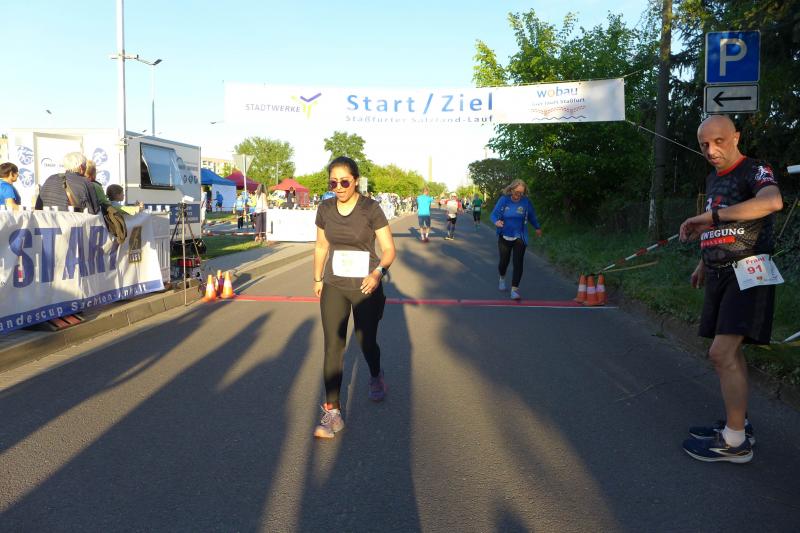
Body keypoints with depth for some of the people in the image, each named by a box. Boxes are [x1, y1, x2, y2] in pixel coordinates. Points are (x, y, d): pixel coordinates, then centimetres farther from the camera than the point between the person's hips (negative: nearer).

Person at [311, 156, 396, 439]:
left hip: (366, 287, -3)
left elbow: (389, 249, -11)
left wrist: (378, 272, -28)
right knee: (332, 346, -4)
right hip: (334, 287, 3)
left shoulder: (371, 209, -12)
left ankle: (376, 376, 47)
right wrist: (317, 279, 18)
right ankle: (332, 413, 2)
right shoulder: (325, 209, 0)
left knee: (366, 341, 12)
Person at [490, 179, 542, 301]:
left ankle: (514, 289, -5)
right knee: (504, 261, 9)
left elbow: (532, 216, 9)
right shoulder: (504, 200, -9)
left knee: (518, 263, -8)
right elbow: (494, 214, -7)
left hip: (519, 238, 0)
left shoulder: (526, 201, -7)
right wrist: (496, 221, -30)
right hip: (504, 237, 0)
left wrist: (537, 228, 23)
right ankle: (502, 278, 42)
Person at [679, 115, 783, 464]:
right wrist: (704, 263, 29)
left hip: (746, 272, -8)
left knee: (722, 353, -14)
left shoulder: (755, 171, -10)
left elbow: (772, 201, -34)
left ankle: (735, 442, -5)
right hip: (719, 274, 9)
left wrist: (709, 216, -31)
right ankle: (738, 423, 23)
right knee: (728, 352, 12)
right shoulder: (713, 178, 16)